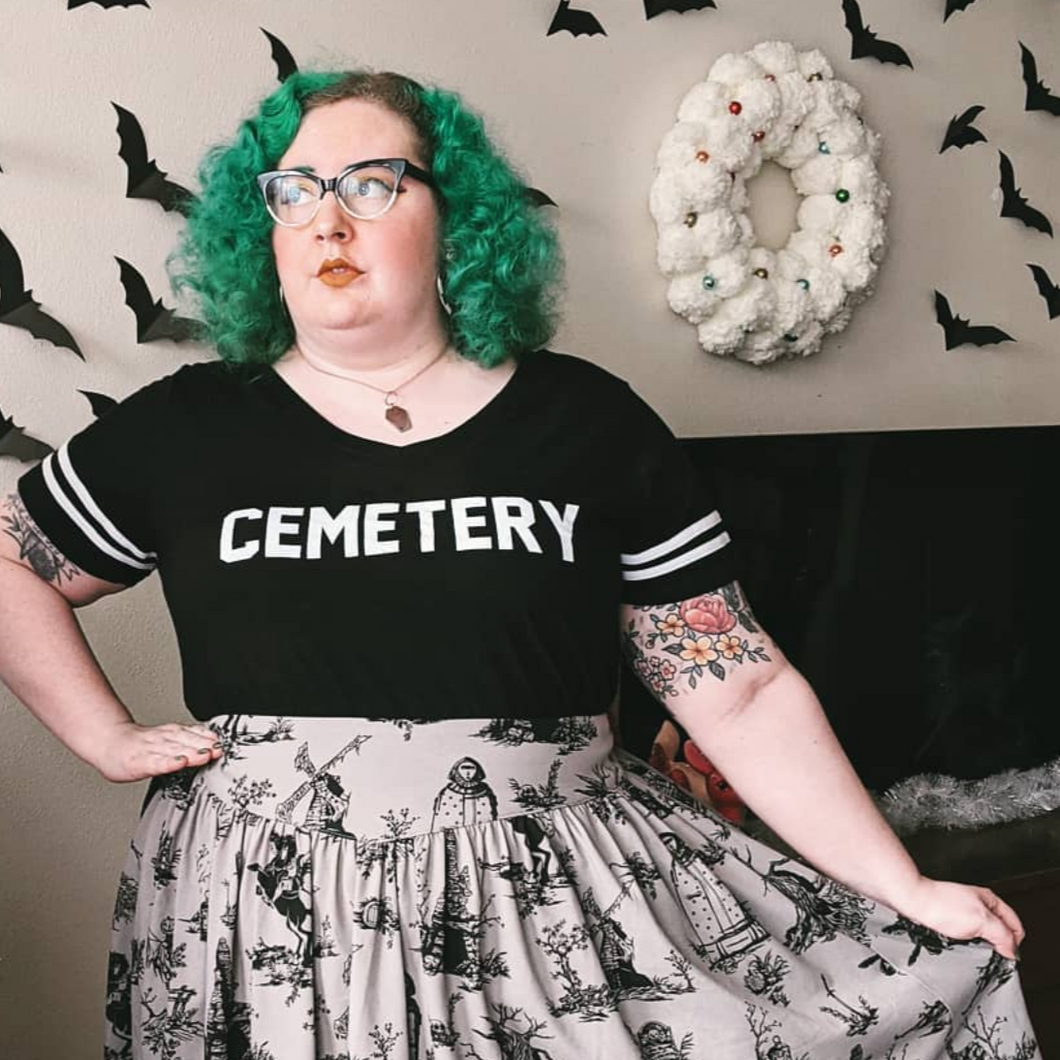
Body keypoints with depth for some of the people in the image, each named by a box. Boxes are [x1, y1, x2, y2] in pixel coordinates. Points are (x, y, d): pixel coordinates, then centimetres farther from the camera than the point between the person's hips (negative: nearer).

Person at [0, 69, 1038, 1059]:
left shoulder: (588, 422, -1)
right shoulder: (183, 428, 1)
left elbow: (742, 692, -2)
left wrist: (904, 891, -6)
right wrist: (109, 739, 4)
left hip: (557, 899, 1)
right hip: (271, 917, 0)